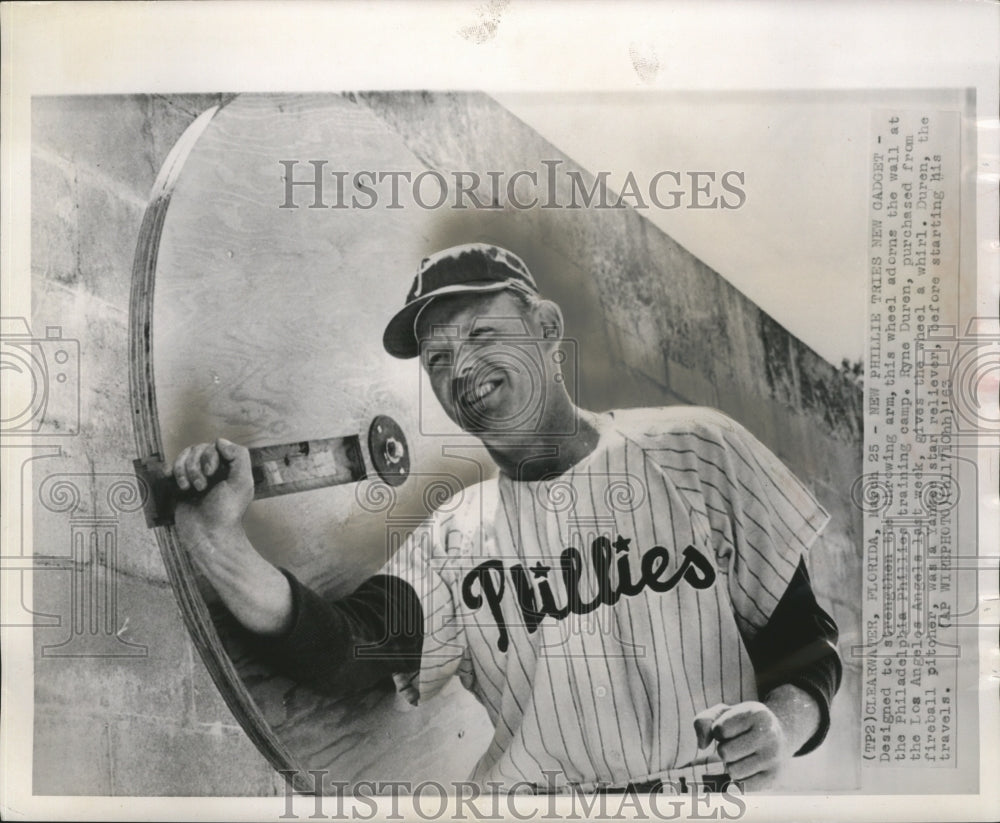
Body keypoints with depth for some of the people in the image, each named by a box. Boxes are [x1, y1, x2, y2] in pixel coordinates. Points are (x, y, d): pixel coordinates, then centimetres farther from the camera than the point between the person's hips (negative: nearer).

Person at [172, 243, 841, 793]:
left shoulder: (697, 452, 0)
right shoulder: (450, 541, 3)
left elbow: (804, 635, 4)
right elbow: (340, 655, -10)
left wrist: (787, 720, -14)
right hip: (526, 802, -1)